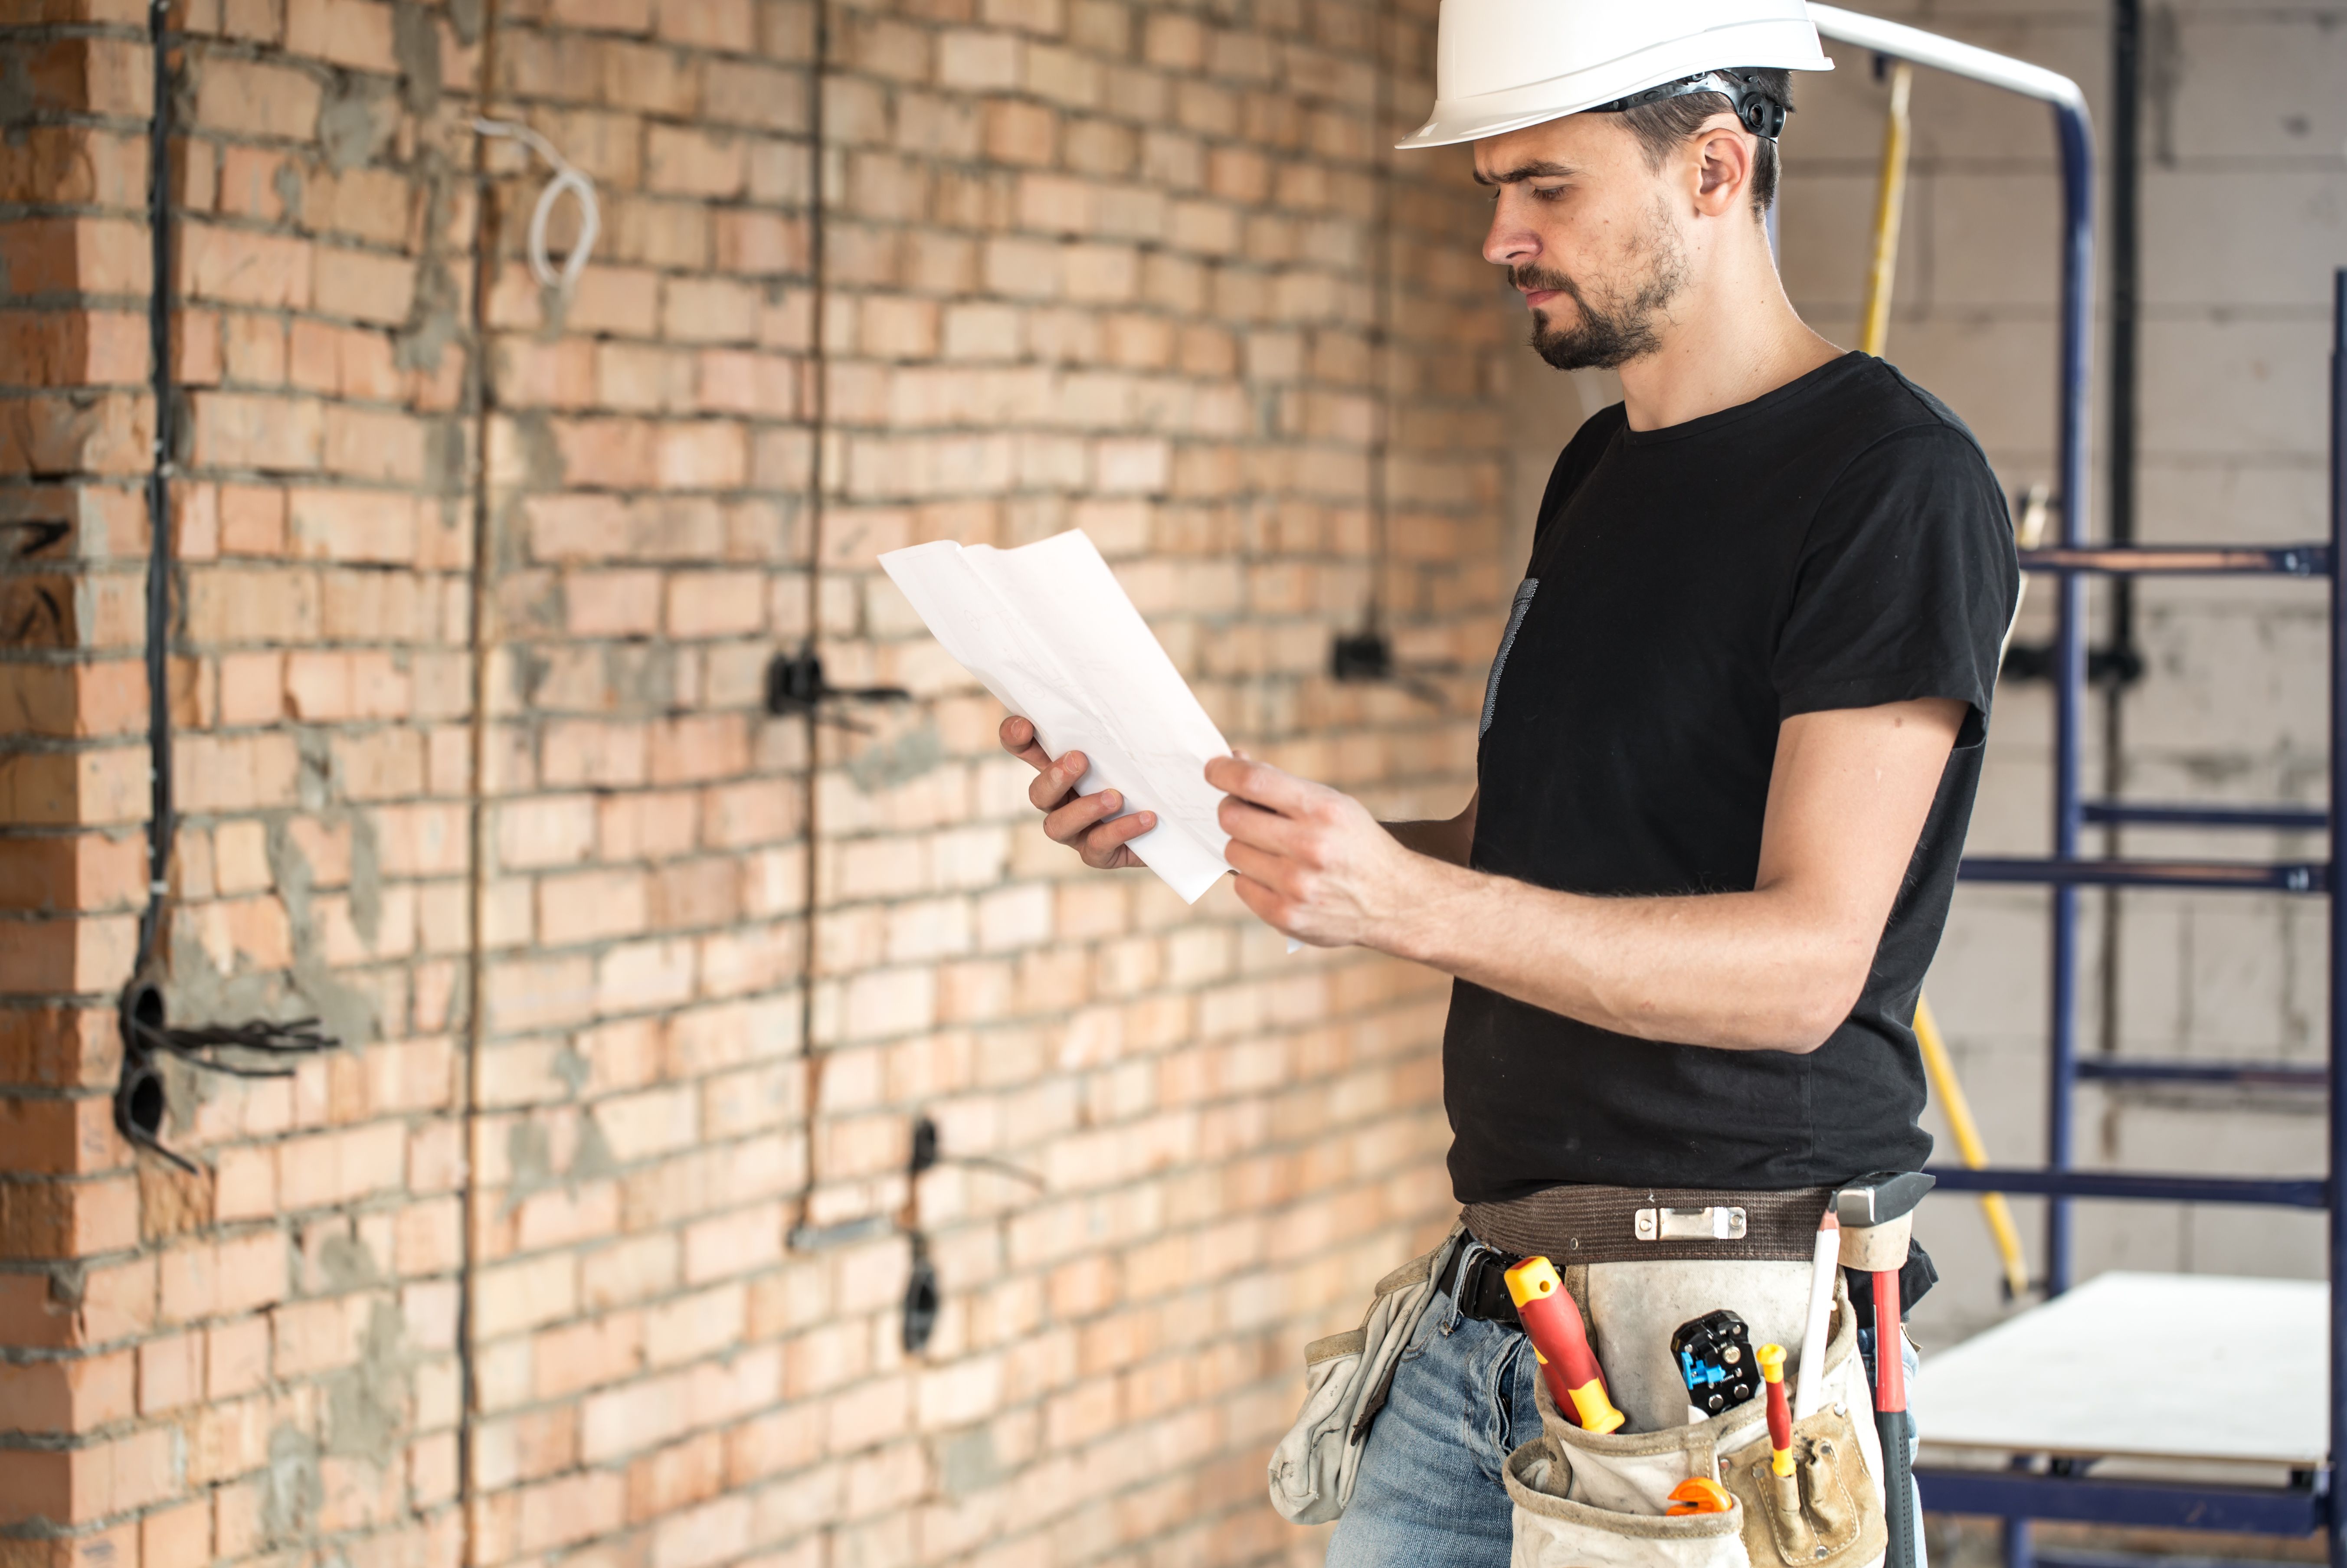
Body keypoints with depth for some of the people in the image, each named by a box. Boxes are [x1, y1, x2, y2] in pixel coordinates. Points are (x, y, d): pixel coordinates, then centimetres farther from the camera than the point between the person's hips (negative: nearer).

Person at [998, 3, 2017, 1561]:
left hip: (1725, 1315, -8)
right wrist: (1194, 826, 6)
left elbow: (1807, 958, -19)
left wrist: (1408, 901, -28)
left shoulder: (1896, 479, -12)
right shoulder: (1601, 472, 17)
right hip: (1494, 1300, 8)